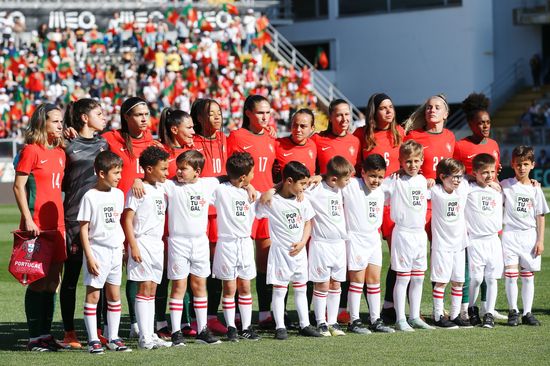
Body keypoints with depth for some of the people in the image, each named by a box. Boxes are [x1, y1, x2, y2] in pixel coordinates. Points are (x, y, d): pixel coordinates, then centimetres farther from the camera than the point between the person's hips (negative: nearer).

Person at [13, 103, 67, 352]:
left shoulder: (60, 152, 13)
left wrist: (63, 222, 12)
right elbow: (18, 186, -10)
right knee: (38, 281, -4)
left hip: (56, 225, 7)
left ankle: (46, 333, 15)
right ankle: (35, 337, 1)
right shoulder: (31, 150, -7)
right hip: (37, 226, -7)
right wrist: (28, 219, -15)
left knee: (52, 280, 8)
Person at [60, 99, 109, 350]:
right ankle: (69, 333, 5)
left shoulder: (104, 144, 14)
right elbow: (60, 182, 0)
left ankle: (99, 330, 14)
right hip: (75, 218, -5)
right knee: (71, 275, 0)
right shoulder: (69, 146, -2)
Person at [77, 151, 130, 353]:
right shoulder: (90, 197, -10)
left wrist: (122, 245, 14)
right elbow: (84, 229, -10)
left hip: (115, 250, 6)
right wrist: (89, 257, -14)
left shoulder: (118, 194, 8)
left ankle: (113, 338, 15)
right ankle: (93, 340, 0)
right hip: (97, 249, -6)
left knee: (114, 295, 9)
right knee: (93, 295, -3)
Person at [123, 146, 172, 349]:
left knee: (152, 289, 9)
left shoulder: (162, 189, 13)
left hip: (157, 244, 8)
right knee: (145, 287, -9)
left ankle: (151, 335, 12)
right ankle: (144, 338, -9)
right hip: (142, 242, -8)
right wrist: (133, 246, -17)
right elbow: (127, 220, -12)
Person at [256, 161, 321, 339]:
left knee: (301, 289, 12)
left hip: (299, 251, 6)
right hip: (280, 251, -6)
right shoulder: (271, 201, -15)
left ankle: (305, 325, 19)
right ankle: (280, 327, 3)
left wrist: (302, 242, -4)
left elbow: (308, 222, 9)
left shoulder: (302, 200, 2)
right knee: (279, 290, -2)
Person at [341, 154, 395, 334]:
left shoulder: (380, 193, 8)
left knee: (374, 280, 8)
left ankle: (376, 320, 14)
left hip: (373, 239, 6)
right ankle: (354, 321, 3)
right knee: (358, 280, -4)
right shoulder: (351, 186, -12)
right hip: (355, 239, -6)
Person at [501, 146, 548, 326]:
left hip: (529, 236, 2)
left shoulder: (535, 189, 5)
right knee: (511, 275, -6)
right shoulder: (506, 185, 1)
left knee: (528, 276, 5)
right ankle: (513, 311, 6)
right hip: (510, 235, -2)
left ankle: (527, 313, 12)